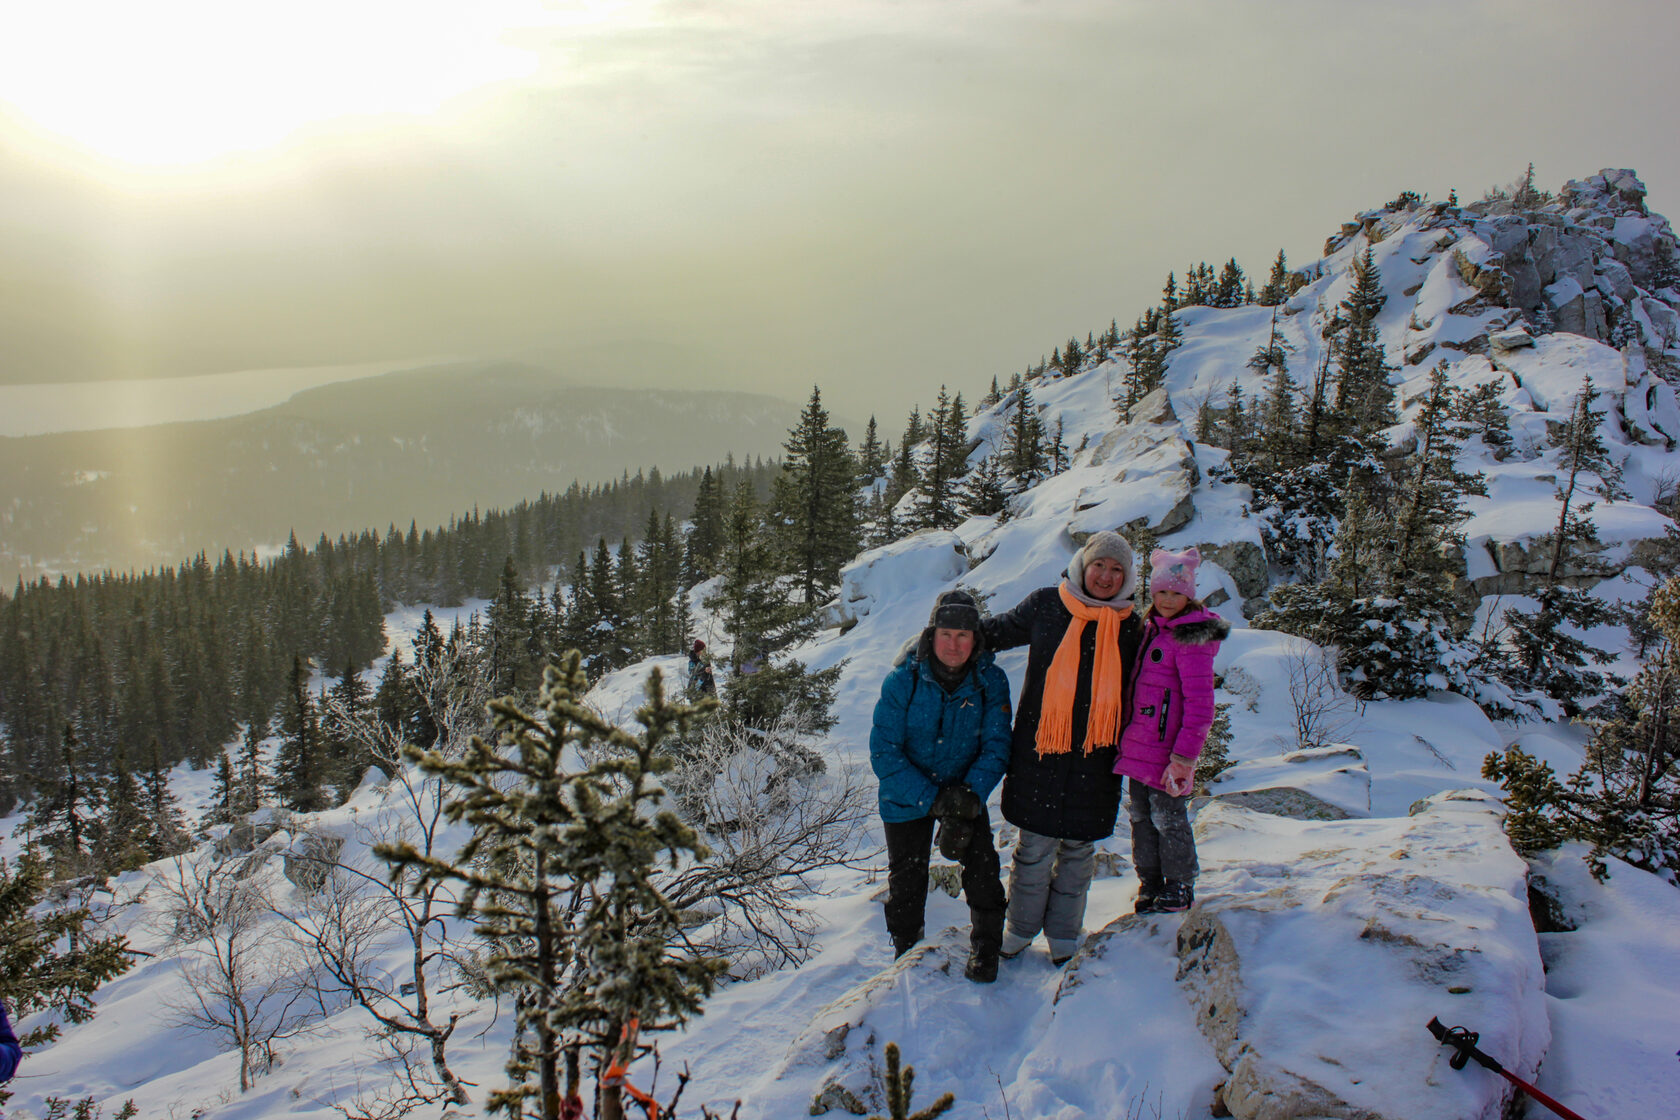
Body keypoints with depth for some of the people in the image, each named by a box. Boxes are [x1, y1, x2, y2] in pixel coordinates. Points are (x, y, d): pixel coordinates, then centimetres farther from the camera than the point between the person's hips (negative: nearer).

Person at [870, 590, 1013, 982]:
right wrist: (931, 799, -26)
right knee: (907, 882, 8)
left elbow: (996, 746, -12)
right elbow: (884, 752, -20)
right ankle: (906, 953, 35)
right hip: (907, 797, -1)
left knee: (982, 867, -14)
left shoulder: (990, 680, -14)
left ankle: (986, 946, 12)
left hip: (964, 790, 1)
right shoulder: (903, 680, -20)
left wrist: (971, 794, -28)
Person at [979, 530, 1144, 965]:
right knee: (1036, 847, 4)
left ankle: (1064, 936, 28)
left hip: (1094, 760, 2)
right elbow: (1001, 629, 13)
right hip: (1039, 750, -2)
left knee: (1078, 848, 12)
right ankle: (1022, 928, 25)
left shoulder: (1130, 627, 4)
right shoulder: (1045, 605, -2)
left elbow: (1130, 694, 14)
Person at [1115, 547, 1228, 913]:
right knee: (1141, 815, 14)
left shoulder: (1190, 638, -14)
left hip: (1166, 749, -8)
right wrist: (1125, 739, 20)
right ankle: (1150, 884, 27)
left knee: (1167, 817, 3)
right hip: (1137, 745, 8)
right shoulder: (1151, 628, 11)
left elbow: (1200, 703, -17)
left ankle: (1180, 889, 20)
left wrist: (1184, 754, -20)